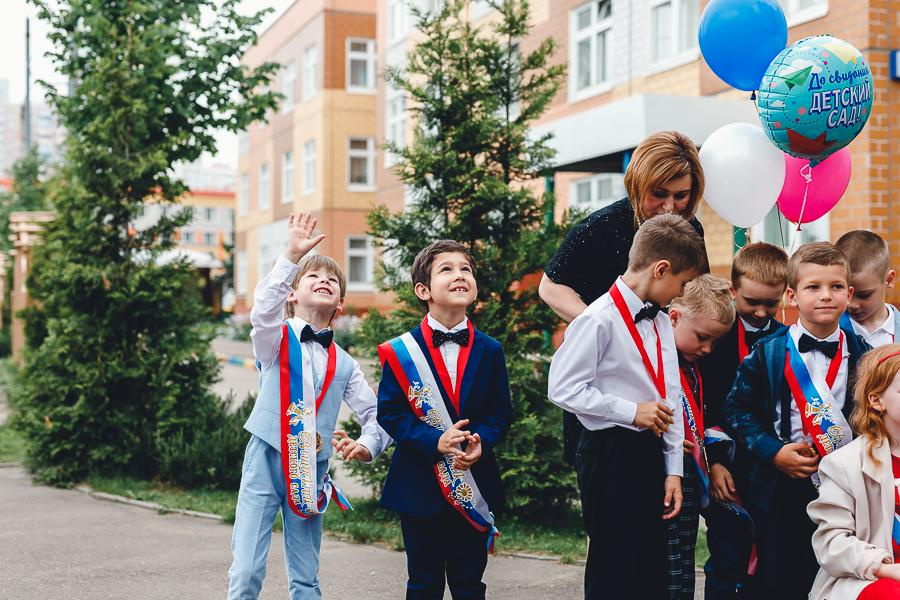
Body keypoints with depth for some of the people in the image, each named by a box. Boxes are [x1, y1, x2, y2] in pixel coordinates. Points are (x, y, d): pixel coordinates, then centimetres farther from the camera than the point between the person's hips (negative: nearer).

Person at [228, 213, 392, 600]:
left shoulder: (343, 364, 8)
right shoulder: (276, 339, -2)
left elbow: (375, 412, 13)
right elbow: (264, 309, -25)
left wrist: (367, 447, -8)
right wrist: (292, 256, -34)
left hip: (311, 471, 3)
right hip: (265, 462, -3)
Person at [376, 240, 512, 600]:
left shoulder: (489, 351, 3)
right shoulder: (402, 351, -5)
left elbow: (501, 411, 4)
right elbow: (389, 412, -8)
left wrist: (481, 440, -16)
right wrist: (434, 441, -21)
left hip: (474, 485, 2)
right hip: (420, 485, -2)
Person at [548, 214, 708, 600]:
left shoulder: (662, 323, 10)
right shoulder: (599, 319, -14)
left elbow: (671, 398, 13)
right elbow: (562, 388, -17)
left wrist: (674, 469, 10)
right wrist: (631, 411, -16)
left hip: (651, 452, 8)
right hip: (611, 455, -8)